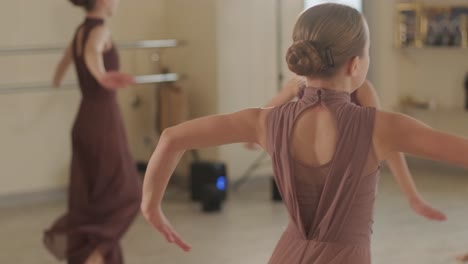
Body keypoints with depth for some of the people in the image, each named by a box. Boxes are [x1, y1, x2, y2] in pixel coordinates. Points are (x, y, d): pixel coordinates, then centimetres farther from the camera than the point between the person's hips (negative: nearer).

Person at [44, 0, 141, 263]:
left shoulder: (81, 31, 11)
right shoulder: (100, 29, -15)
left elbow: (66, 59, 30)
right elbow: (92, 52, -39)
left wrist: (58, 80, 54)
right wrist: (102, 76, -62)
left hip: (86, 121, 8)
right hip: (103, 120, -8)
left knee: (92, 197, 12)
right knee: (125, 193, 2)